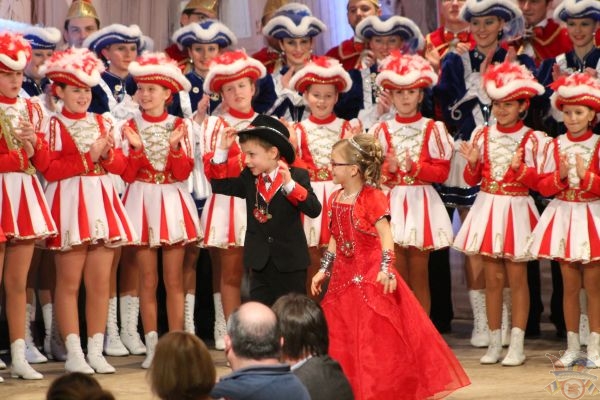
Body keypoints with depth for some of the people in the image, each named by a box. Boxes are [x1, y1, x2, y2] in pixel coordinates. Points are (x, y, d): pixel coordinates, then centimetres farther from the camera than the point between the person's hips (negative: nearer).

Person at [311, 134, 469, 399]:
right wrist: (323, 270, 17)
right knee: (340, 337, 8)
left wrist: (386, 269, -24)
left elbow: (386, 235, -16)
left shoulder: (372, 197, -12)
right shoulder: (336, 200, 8)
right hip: (345, 278, 7)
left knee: (378, 336, -2)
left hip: (372, 278, -7)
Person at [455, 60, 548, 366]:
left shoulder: (532, 139, -6)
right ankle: (494, 342, 14)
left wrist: (519, 168, -24)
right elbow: (472, 179, 8)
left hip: (516, 210, -3)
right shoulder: (482, 135, 5)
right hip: (488, 209, 3)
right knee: (493, 278, 6)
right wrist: (472, 163, -13)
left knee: (517, 278, 1)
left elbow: (537, 181, -7)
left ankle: (516, 344, 6)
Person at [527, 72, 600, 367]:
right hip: (563, 216, 2)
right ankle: (572, 347, 14)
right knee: (570, 285, 7)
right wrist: (560, 176, -14)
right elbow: (543, 187, 3)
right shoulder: (556, 146, 3)